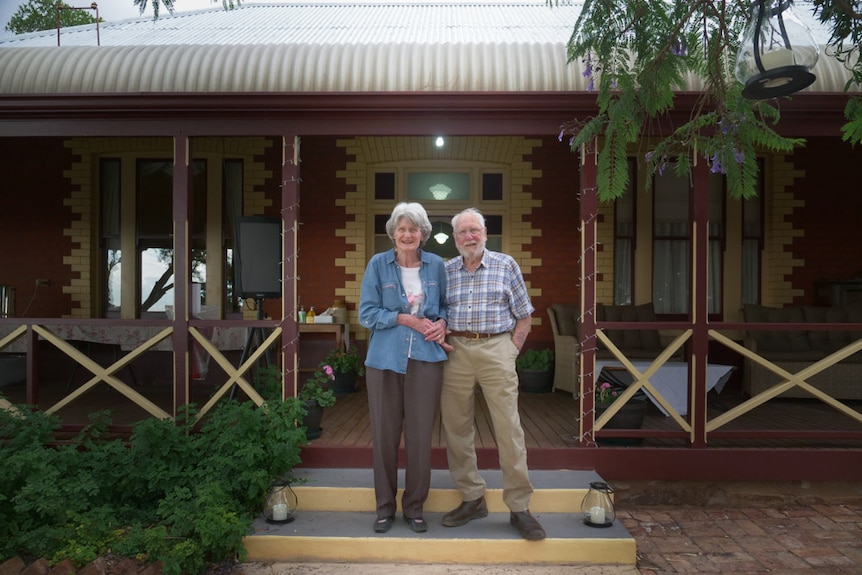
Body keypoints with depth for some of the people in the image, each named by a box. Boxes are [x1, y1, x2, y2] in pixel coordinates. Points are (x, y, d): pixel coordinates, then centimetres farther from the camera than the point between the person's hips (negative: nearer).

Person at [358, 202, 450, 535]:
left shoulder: (436, 265, 6)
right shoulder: (378, 264, 0)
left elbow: (444, 305, 17)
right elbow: (367, 313, -3)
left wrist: (441, 322, -5)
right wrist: (407, 319, -13)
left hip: (425, 360, 1)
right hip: (385, 359, -1)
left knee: (420, 435, 5)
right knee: (384, 435, 6)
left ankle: (415, 507, 24)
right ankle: (385, 507, 24)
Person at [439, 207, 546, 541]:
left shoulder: (506, 265, 5)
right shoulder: (445, 271, 10)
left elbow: (524, 317, 6)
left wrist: (510, 352, -1)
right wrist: (444, 345, -1)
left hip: (496, 349, -2)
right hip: (457, 352, 3)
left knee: (509, 429, -4)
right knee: (456, 427, 6)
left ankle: (519, 508, 9)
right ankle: (473, 499, 21)